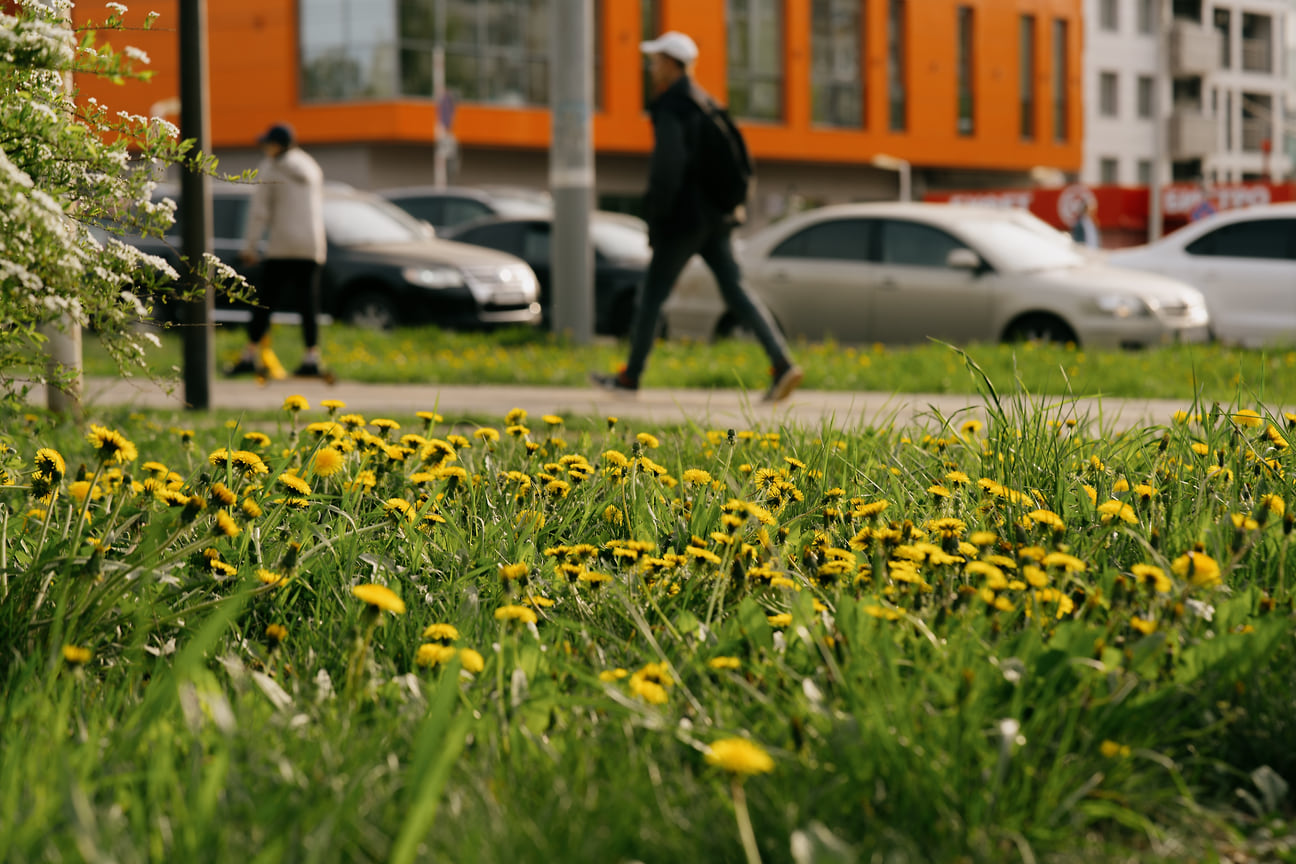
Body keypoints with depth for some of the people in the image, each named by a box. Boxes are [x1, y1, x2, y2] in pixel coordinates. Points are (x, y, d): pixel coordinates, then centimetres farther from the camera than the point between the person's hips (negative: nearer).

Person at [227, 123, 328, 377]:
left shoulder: (269, 169, -3)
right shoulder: (311, 167, 15)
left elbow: (260, 211, -7)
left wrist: (249, 246, -4)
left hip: (282, 246, -5)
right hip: (312, 245, 5)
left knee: (265, 301, 0)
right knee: (309, 303, 3)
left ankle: (250, 356, 0)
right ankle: (312, 357, -4)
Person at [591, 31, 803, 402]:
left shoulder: (670, 110, -13)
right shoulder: (706, 104, 14)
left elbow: (667, 167, -21)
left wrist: (654, 221, -15)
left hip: (684, 219, -8)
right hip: (716, 217, 8)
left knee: (652, 293, 5)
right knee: (734, 289, 3)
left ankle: (630, 376, 15)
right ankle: (782, 364, -11)